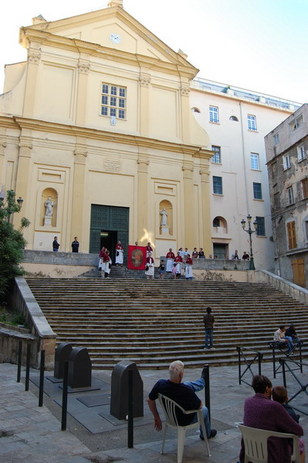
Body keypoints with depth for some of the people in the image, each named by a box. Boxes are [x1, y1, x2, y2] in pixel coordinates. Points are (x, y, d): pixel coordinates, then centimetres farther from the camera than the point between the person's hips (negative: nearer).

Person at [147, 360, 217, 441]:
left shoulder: (160, 384, -27)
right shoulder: (186, 391, -39)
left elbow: (150, 400, -11)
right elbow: (199, 406, -20)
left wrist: (157, 418, 3)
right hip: (184, 422, -4)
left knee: (189, 384, 17)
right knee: (204, 409, 29)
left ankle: (203, 380, 49)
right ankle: (206, 434, 54)